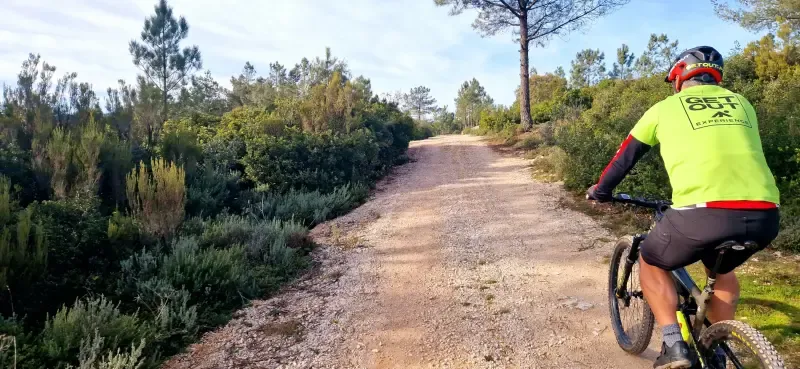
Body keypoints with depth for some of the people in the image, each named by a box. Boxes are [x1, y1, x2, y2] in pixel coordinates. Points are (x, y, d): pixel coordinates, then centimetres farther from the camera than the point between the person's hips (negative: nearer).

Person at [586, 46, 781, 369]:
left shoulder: (666, 107, 16)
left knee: (651, 262, 23)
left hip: (705, 213, -5)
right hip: (764, 216, 5)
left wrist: (600, 190, 41)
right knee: (722, 268, 35)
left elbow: (625, 157, 24)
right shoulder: (741, 104, 25)